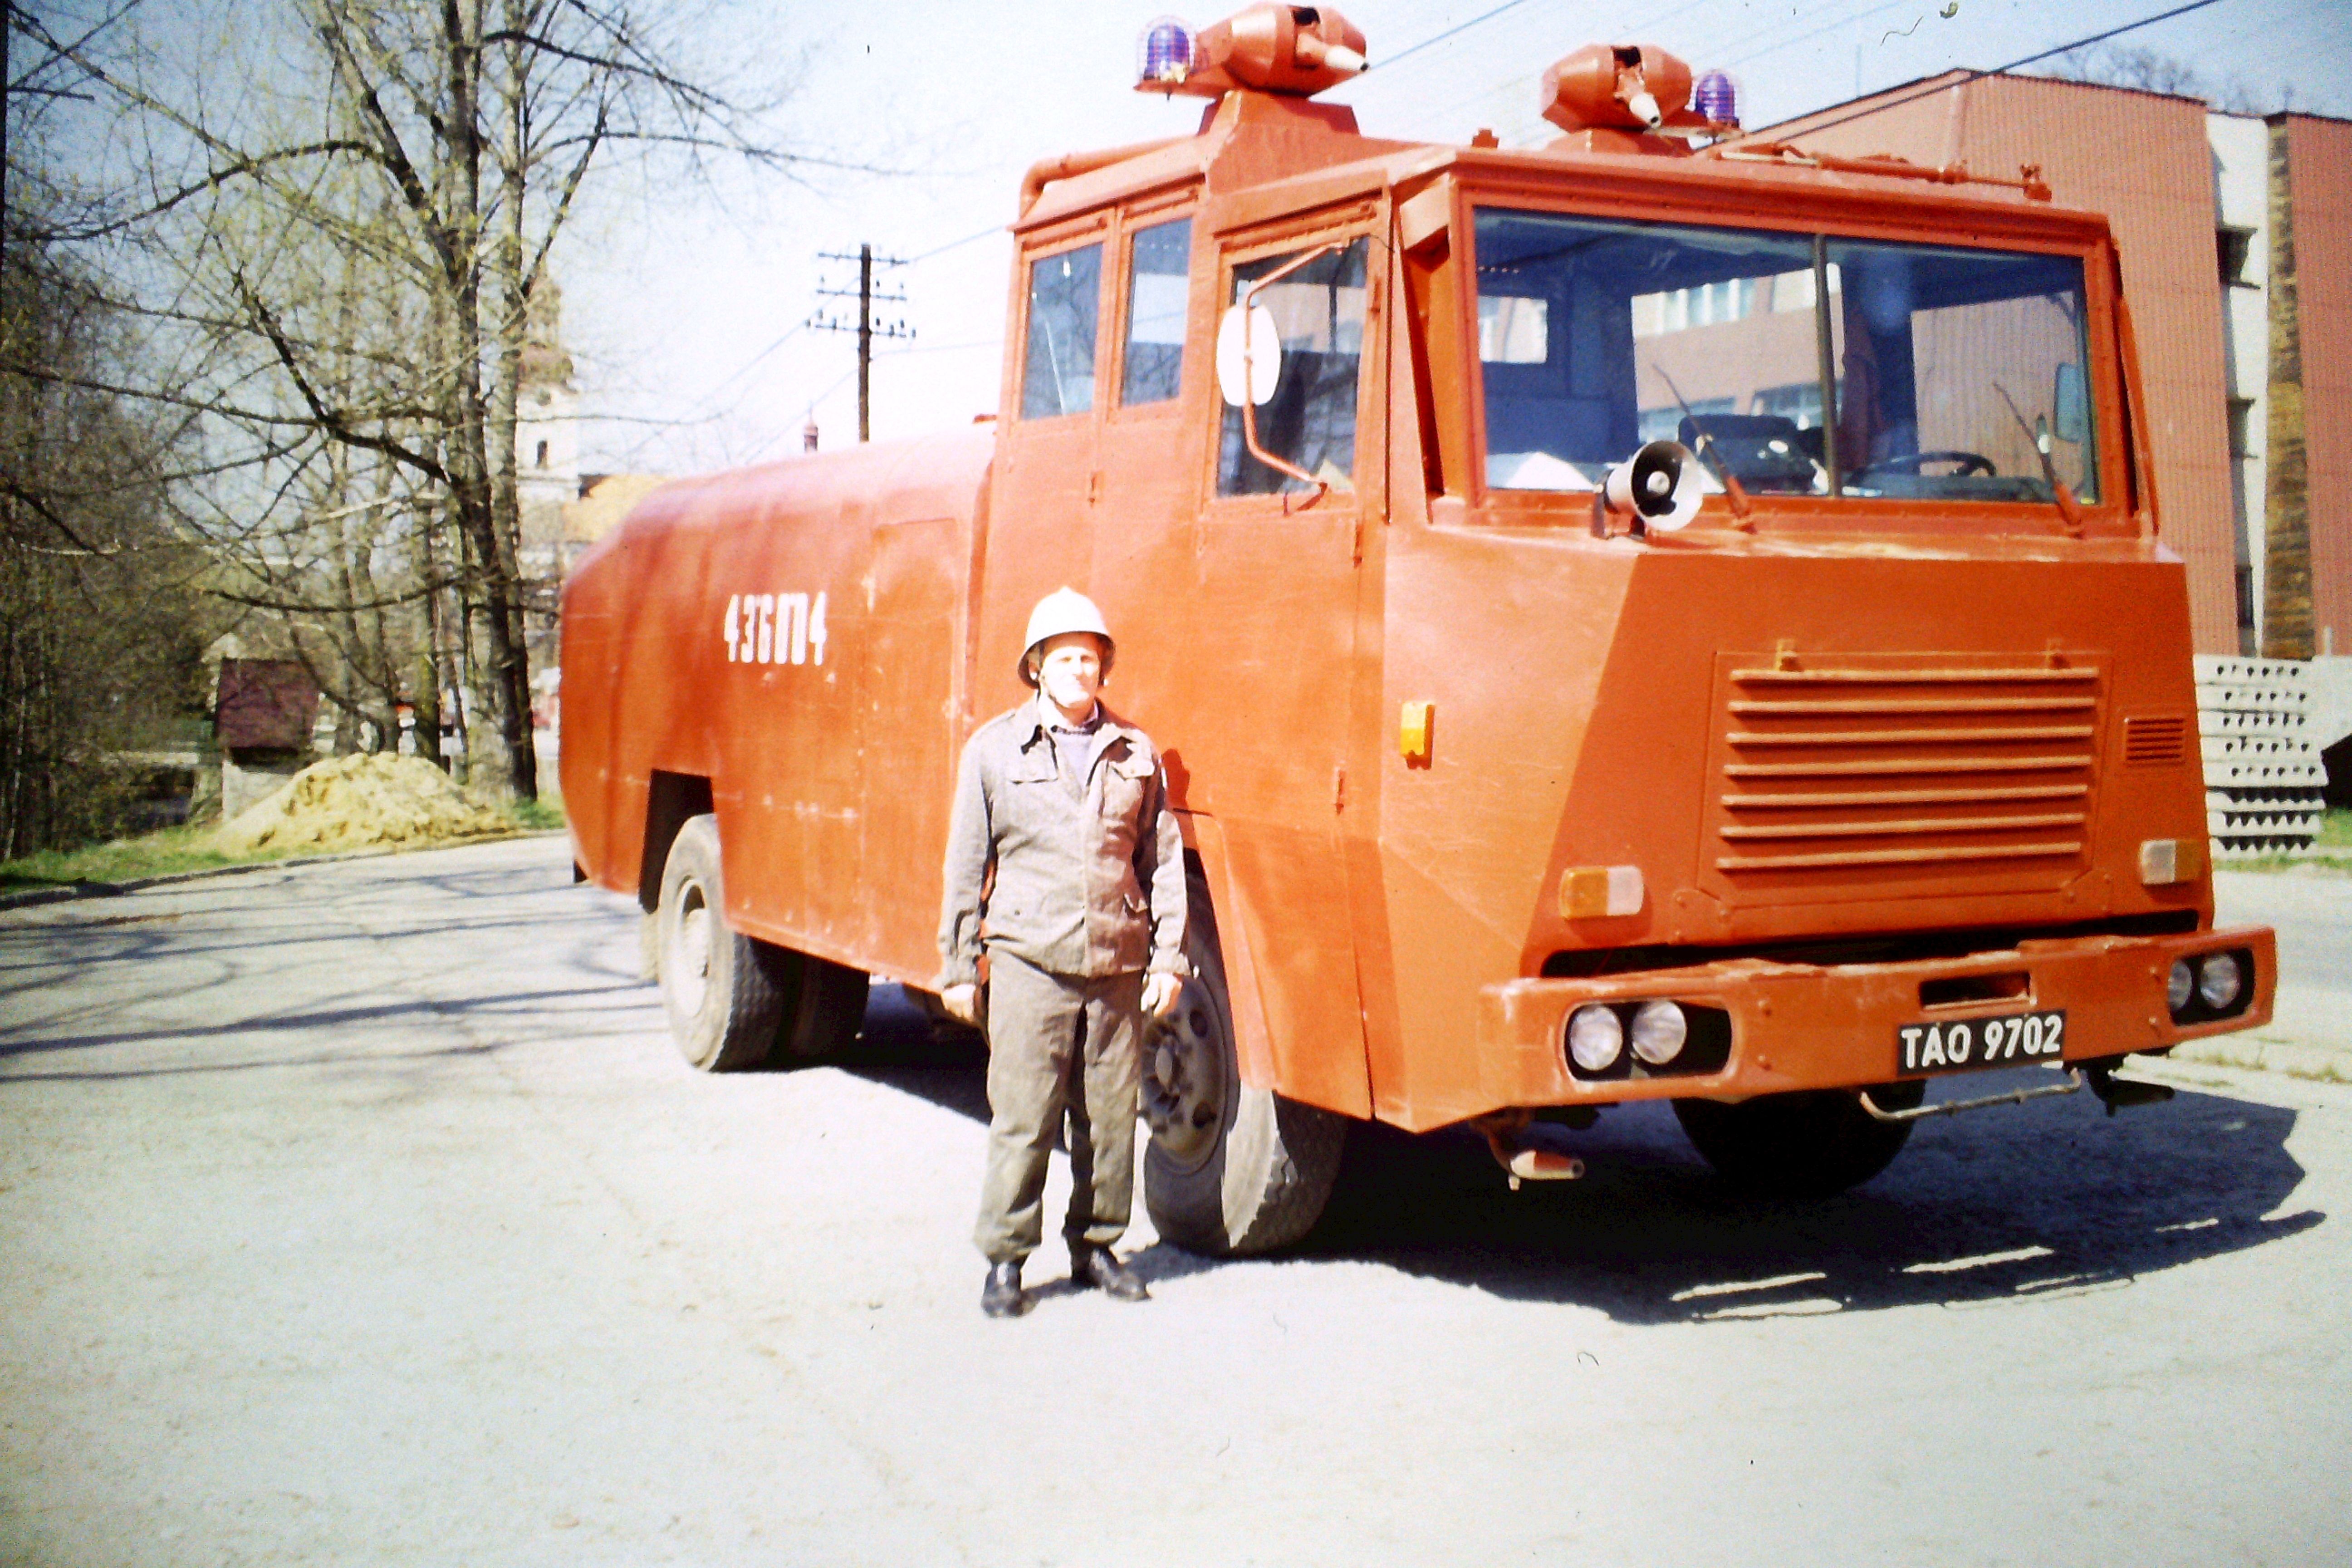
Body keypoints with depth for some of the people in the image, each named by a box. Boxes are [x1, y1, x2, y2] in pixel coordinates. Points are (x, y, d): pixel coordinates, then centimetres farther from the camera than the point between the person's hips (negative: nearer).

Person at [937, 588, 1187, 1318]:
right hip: (1031, 962, -2)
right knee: (1023, 1119, -2)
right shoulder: (995, 749, 5)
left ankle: (1096, 1245, 23)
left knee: (1110, 1116, 7)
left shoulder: (1136, 753, 9)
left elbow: (1163, 861, 12)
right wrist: (958, 968, 4)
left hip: (1118, 966, 2)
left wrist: (1168, 958, 6)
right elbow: (967, 865, 6)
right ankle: (1005, 1258, 9)